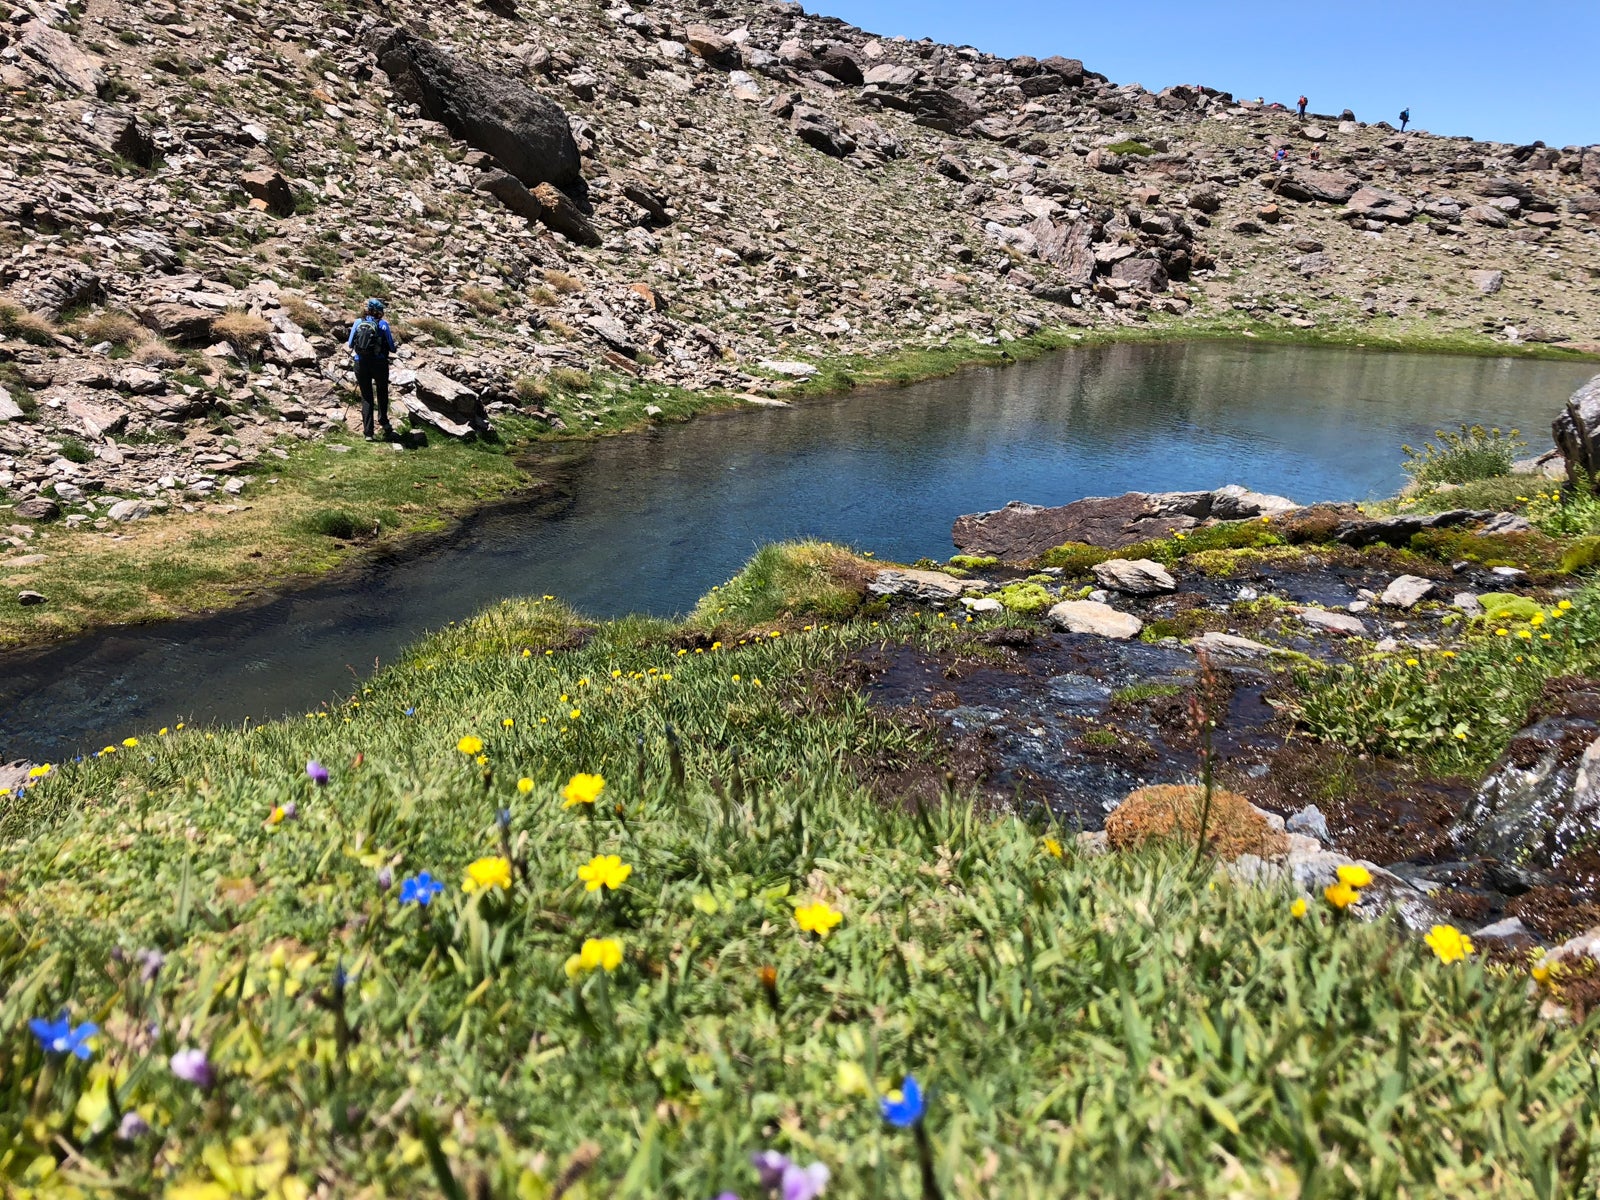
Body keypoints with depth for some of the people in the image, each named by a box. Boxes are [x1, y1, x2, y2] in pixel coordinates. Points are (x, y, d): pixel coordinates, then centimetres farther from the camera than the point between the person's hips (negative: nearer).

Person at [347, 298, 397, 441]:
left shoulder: (358, 323, 2)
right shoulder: (383, 324, -4)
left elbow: (350, 345, 9)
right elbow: (392, 349, -3)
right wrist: (392, 336, 17)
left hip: (361, 364, 2)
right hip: (379, 363, -2)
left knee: (366, 397, 10)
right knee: (382, 392, 23)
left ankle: (368, 433, 4)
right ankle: (384, 421, 7)